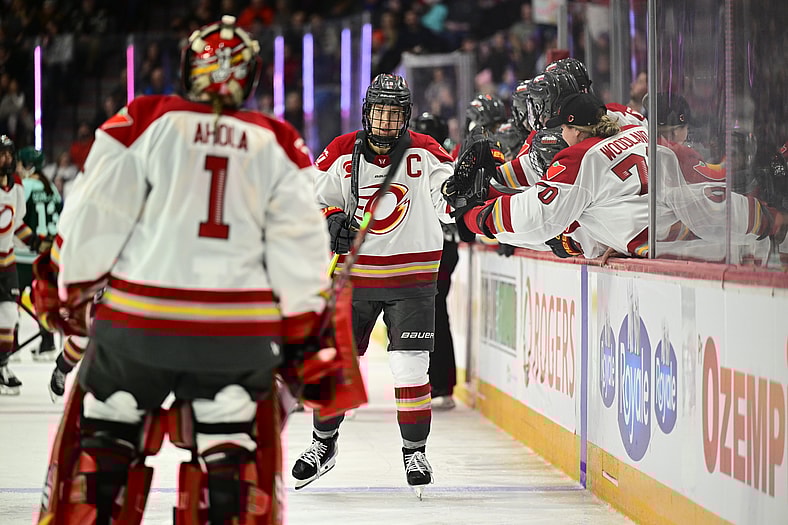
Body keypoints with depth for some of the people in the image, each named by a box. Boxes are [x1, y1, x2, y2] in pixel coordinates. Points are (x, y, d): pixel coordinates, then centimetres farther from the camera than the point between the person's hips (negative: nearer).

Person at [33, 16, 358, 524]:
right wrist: (303, 329, 13)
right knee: (229, 447, 14)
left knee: (105, 437, 12)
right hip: (240, 329, 1)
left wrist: (68, 289, 12)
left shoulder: (142, 123, -1)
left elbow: (93, 218, -2)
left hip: (138, 315, -1)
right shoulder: (279, 145, 6)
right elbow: (301, 246, 4)